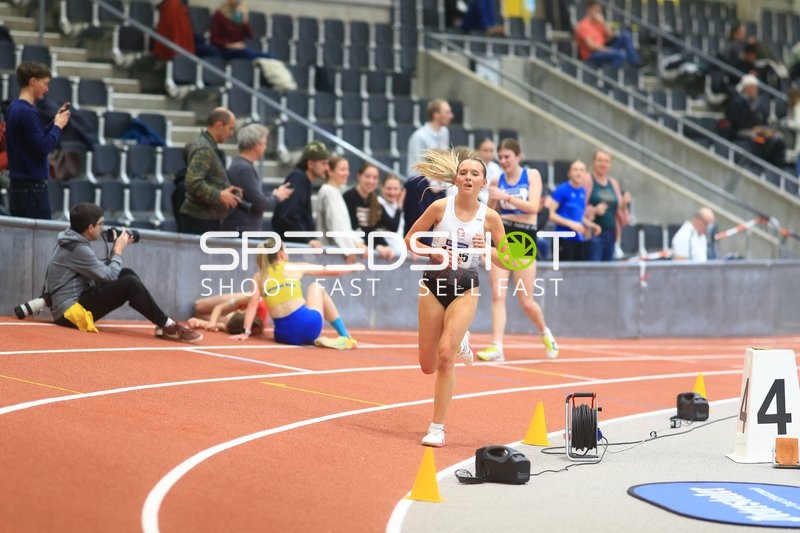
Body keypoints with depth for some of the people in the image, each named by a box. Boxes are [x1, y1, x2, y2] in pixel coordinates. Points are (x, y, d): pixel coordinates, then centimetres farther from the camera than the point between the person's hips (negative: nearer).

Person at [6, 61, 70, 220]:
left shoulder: (15, 107, 12)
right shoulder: (27, 112, -17)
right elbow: (42, 148, -19)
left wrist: (55, 122, 10)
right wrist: (58, 125, -7)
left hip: (18, 186, 9)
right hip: (32, 187, -9)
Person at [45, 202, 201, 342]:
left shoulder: (73, 243, 12)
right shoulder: (78, 249, -18)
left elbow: (101, 271, 17)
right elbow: (109, 276, -16)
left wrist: (115, 250, 9)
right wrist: (119, 251, -2)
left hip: (77, 300, 10)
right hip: (71, 311, -10)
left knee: (127, 274, 8)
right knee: (130, 283, -21)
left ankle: (164, 325, 2)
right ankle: (169, 327, -13)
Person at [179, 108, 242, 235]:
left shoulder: (210, 147, 16)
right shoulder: (203, 149, -16)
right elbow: (194, 183, -25)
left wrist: (226, 188, 10)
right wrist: (219, 195, -17)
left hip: (209, 216, 10)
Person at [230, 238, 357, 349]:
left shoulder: (258, 277, 12)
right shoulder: (294, 268, 9)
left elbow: (253, 304, -2)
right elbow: (334, 271, 18)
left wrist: (246, 332, -4)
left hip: (285, 335, 2)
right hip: (308, 325, -2)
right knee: (315, 287, 31)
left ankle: (314, 340, 6)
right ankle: (345, 336, 30)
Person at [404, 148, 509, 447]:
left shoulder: (490, 217, -5)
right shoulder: (441, 206, -5)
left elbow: (506, 263, 1)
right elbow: (410, 239, 2)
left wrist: (488, 249, -19)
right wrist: (435, 253, -14)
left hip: (466, 289, -2)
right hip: (434, 284, 2)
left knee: (445, 355, -20)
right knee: (428, 366, 7)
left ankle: (437, 428, -9)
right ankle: (459, 342, 44)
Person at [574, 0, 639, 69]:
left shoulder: (598, 23, 14)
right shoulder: (583, 25, -13)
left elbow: (610, 36, 9)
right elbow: (590, 45, -21)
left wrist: (603, 23, -4)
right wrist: (609, 50, -21)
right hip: (592, 56, -9)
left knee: (625, 36, -2)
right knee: (620, 55, -31)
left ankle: (636, 64, -8)